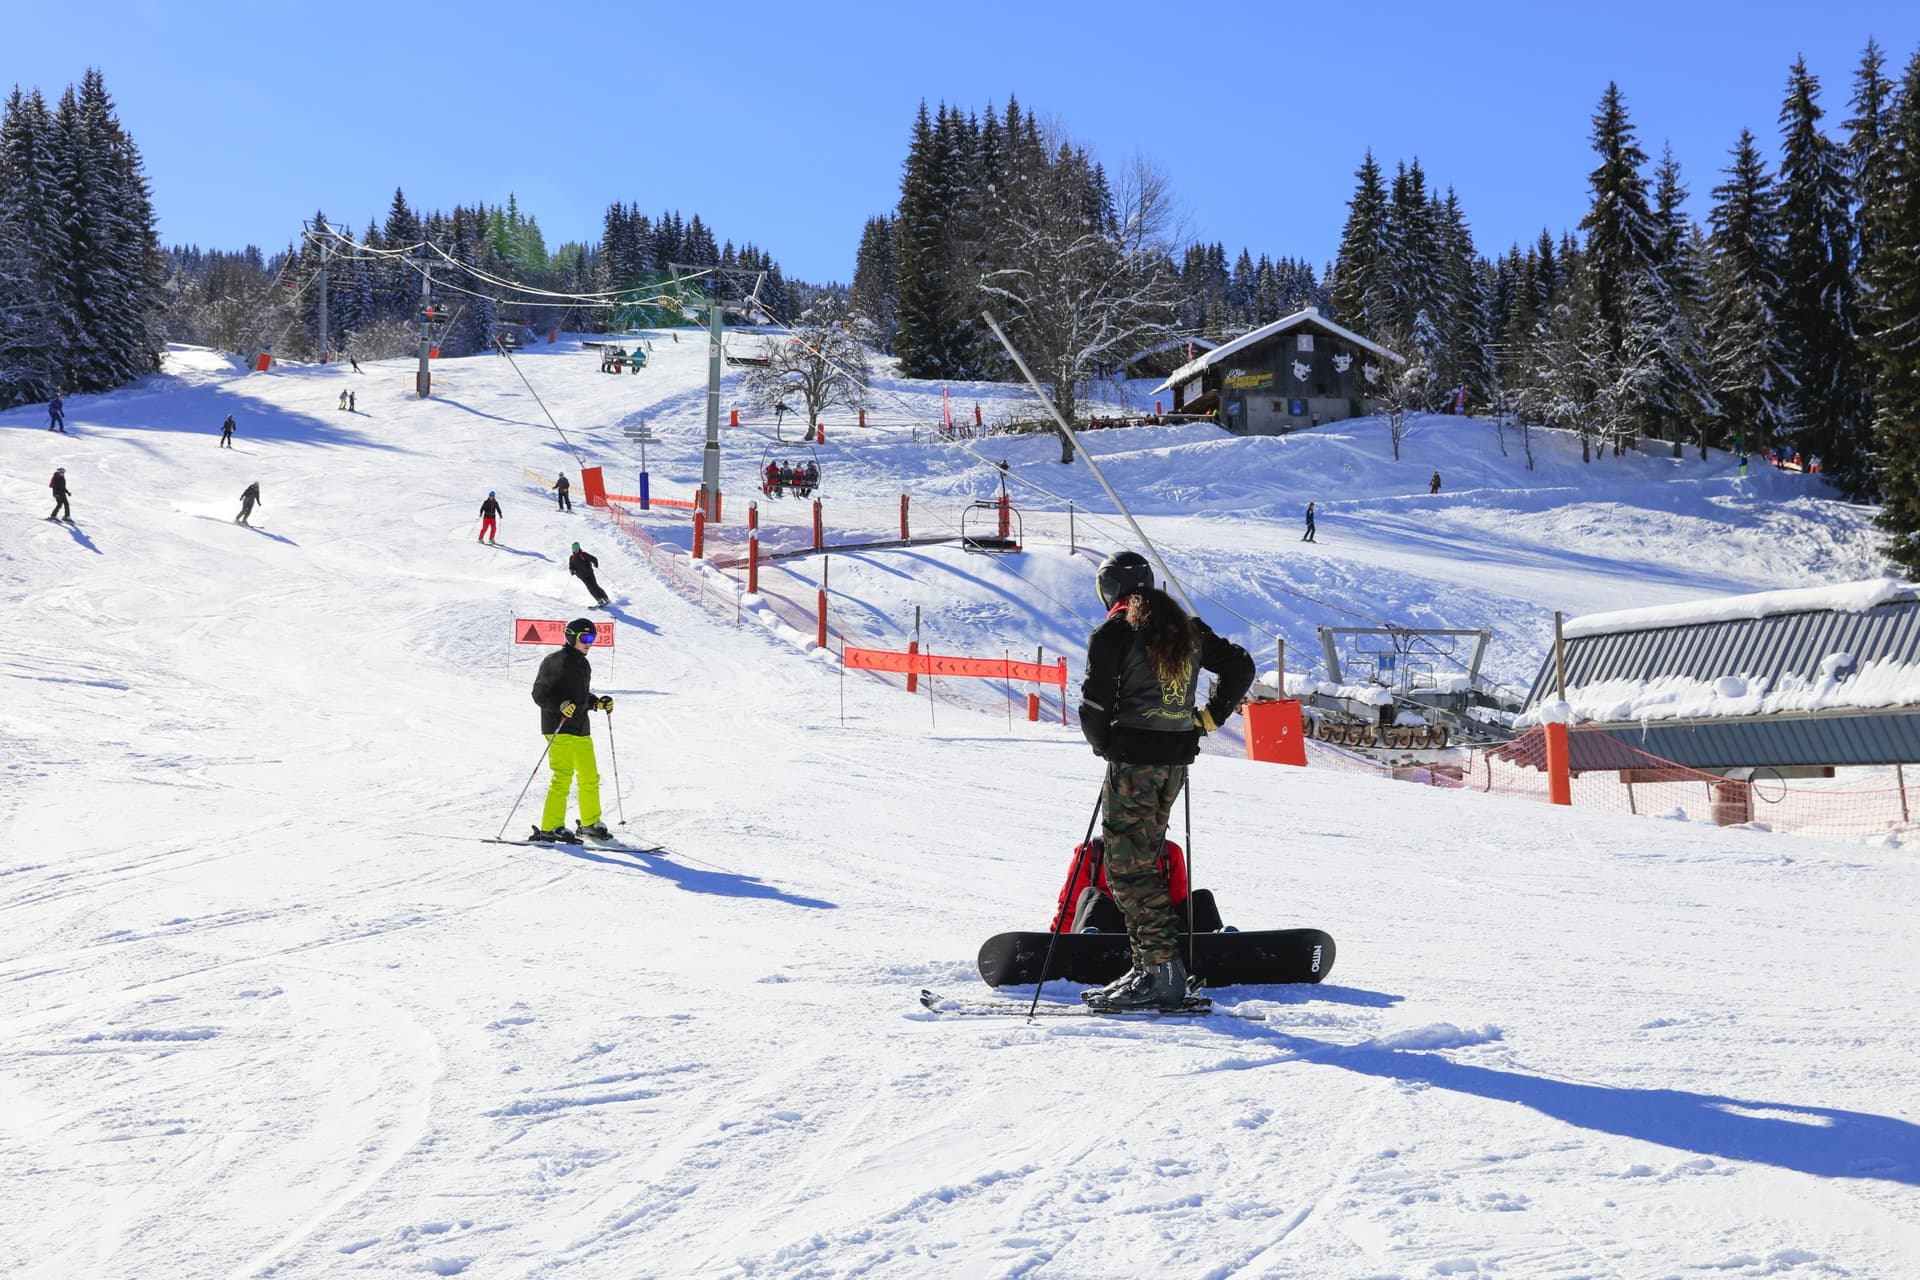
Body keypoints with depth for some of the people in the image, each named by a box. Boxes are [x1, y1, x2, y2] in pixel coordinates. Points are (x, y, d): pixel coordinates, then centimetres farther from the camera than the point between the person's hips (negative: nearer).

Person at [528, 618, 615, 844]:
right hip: (559, 729, -8)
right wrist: (560, 705, -25)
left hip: (581, 729, 8)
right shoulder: (554, 661, -8)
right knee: (563, 776, -14)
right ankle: (550, 828, -11)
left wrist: (598, 703, 9)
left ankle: (590, 823, 26)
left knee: (590, 776, 12)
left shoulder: (584, 664, 17)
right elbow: (539, 694, -11)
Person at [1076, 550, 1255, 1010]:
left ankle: (1162, 968, -9)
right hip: (1177, 757, 8)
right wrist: (1210, 716, 20)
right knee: (1143, 858, 14)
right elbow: (1240, 665, 20)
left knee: (1127, 865, -3)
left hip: (1133, 757, -8)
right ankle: (1147, 968, 14)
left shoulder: (1114, 633, -9)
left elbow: (1094, 705, -12)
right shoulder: (1187, 628, 12)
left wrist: (1105, 745, 7)